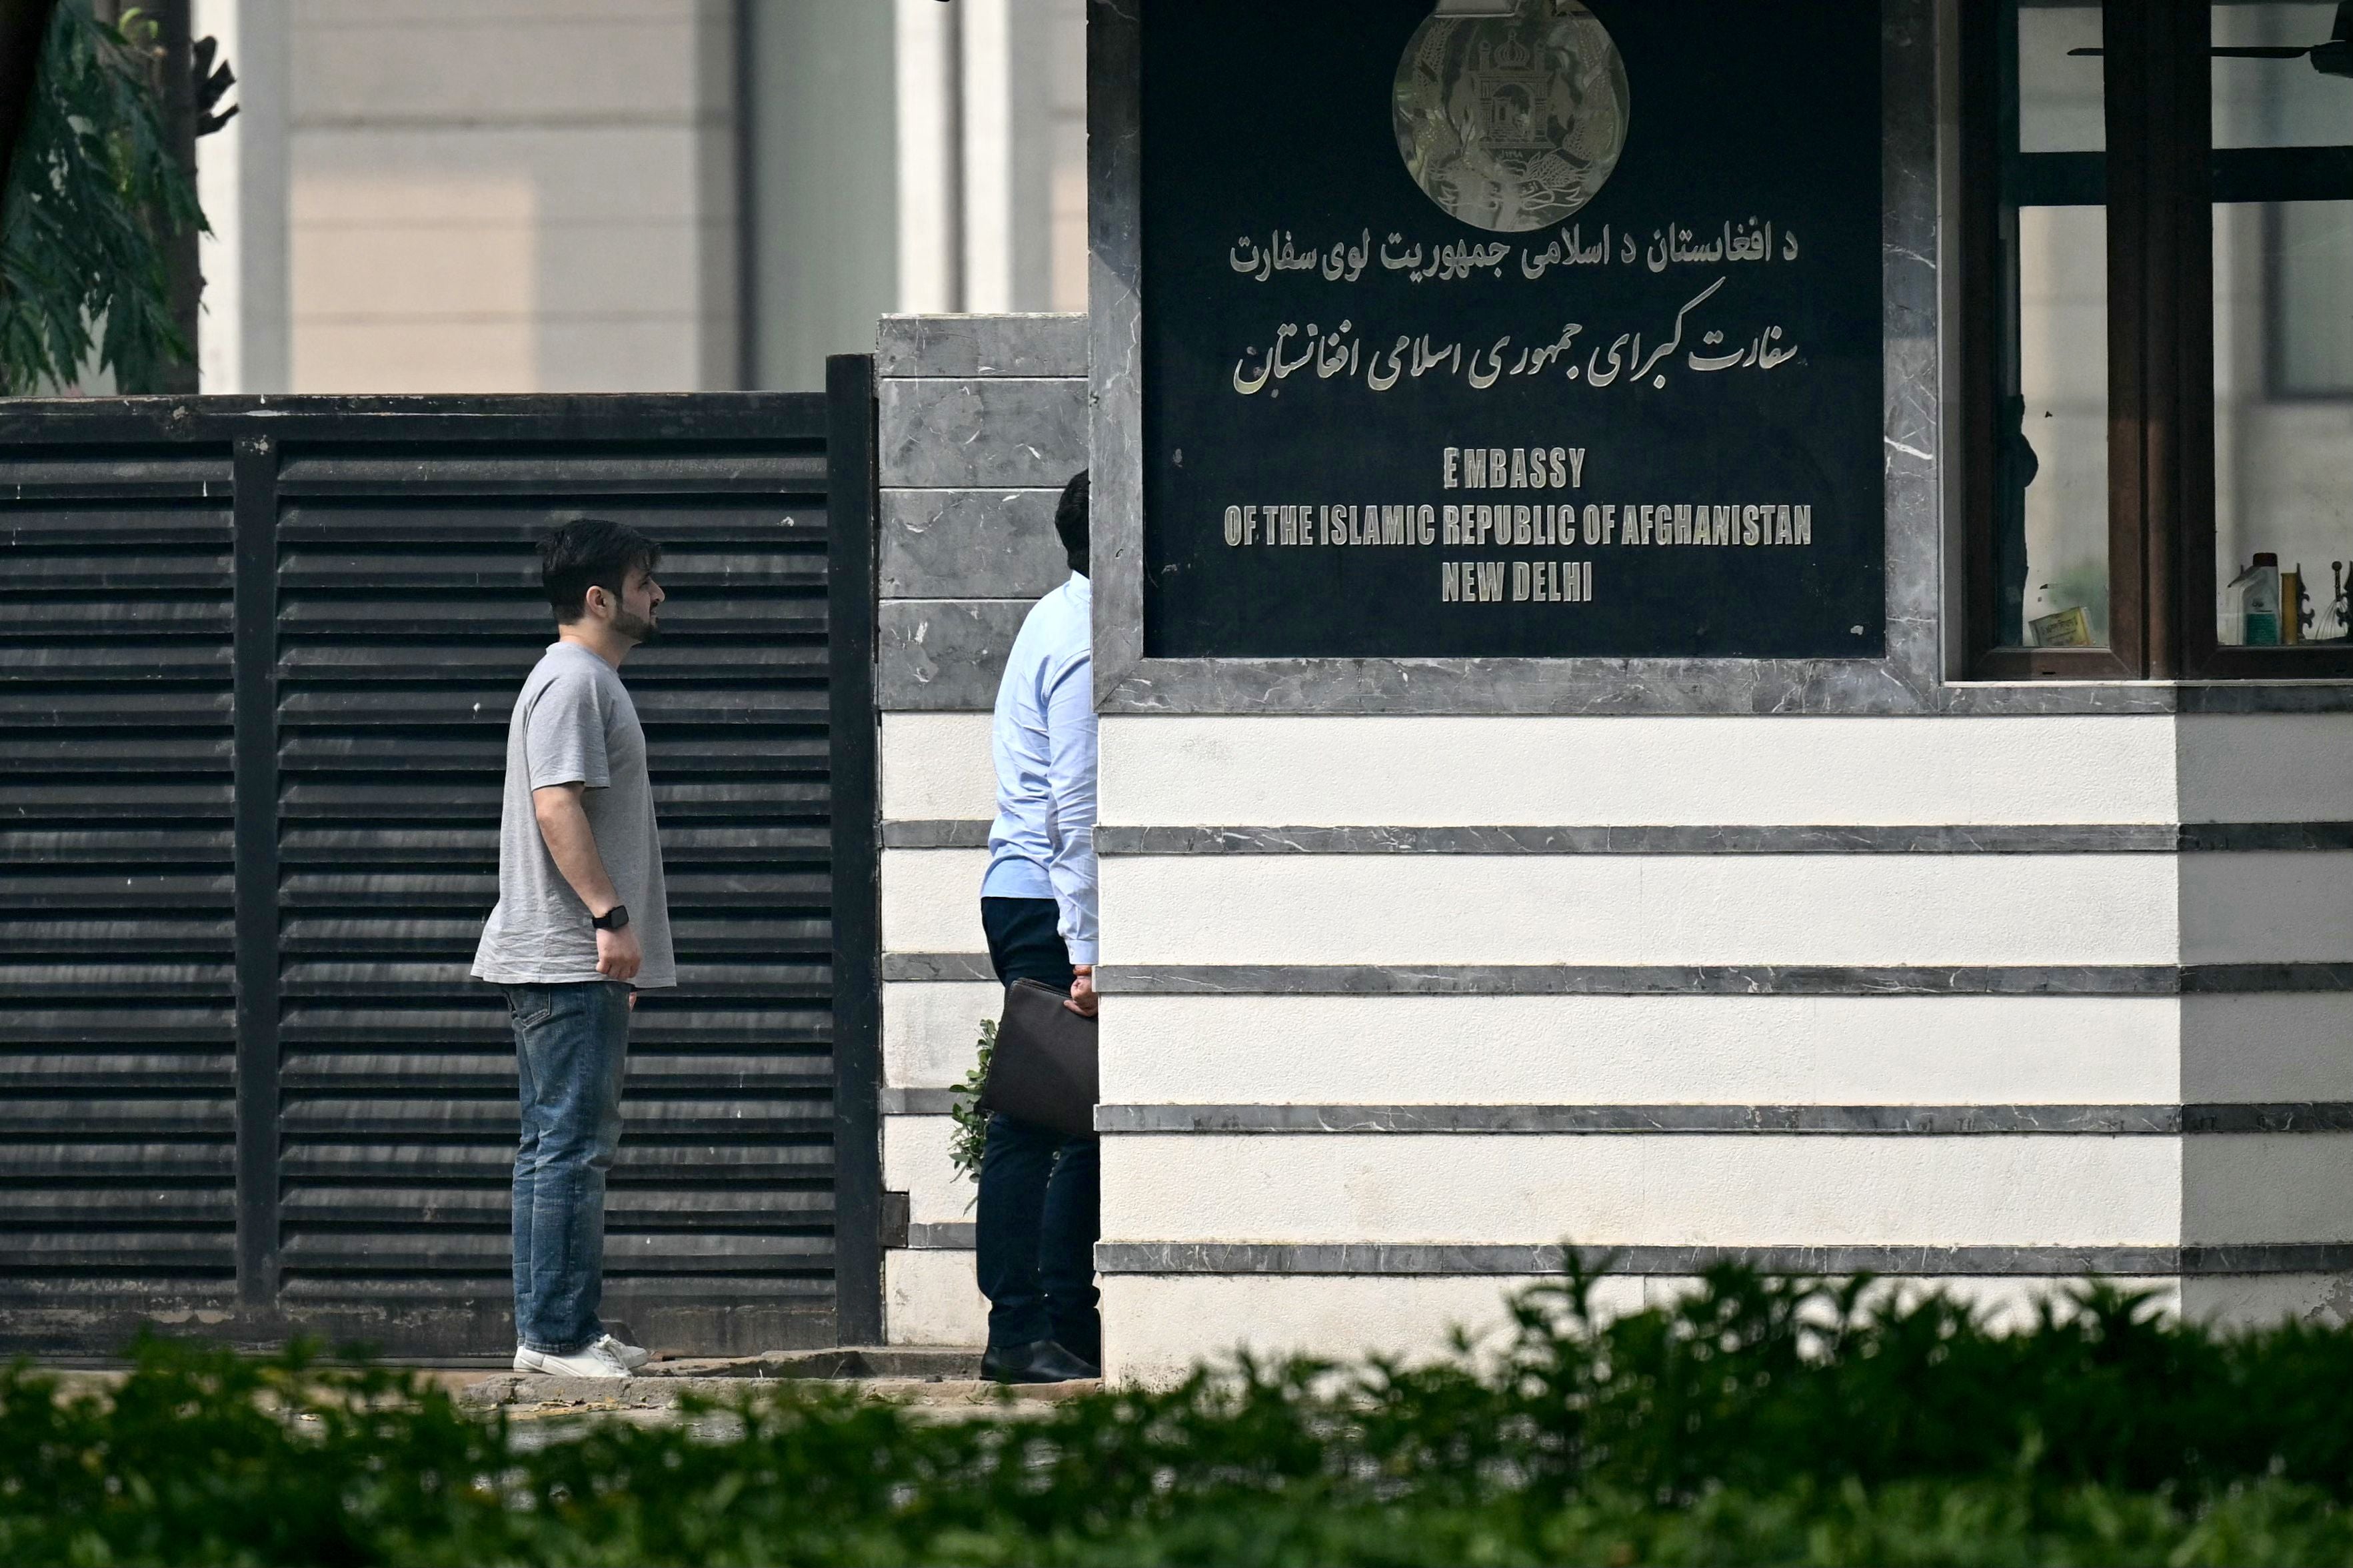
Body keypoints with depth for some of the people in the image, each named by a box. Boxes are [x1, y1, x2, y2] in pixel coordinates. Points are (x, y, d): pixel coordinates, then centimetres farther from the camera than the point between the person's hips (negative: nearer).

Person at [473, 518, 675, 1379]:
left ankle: (559, 1330, 15)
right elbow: (556, 805, -21)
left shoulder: (591, 682, 21)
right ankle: (555, 1333, -11)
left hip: (573, 959, 11)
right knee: (571, 1146, -10)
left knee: (559, 1148, 12)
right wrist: (611, 914, -24)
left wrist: (613, 926, 26)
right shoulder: (573, 682, -12)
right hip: (568, 958, -11)